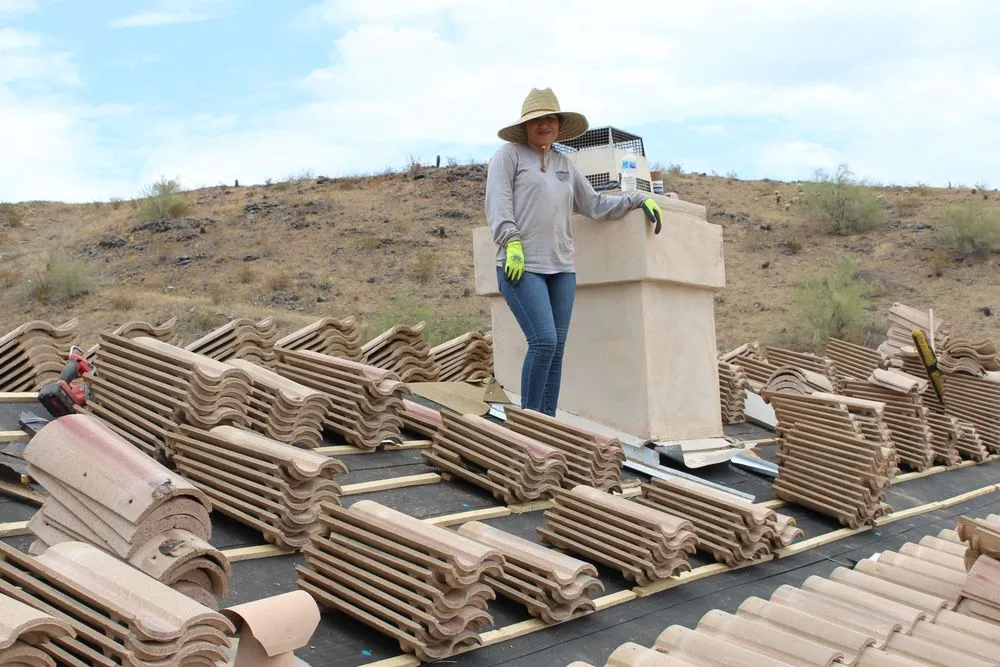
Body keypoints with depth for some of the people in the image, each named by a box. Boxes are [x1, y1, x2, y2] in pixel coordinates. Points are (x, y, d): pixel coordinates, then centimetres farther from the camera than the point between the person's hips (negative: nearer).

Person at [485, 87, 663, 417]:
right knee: (544, 341, -18)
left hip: (561, 267, 6)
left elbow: (594, 204, 27)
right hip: (521, 266, -6)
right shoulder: (509, 155, 5)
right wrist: (512, 242, -18)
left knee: (556, 349, 3)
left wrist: (639, 199, 23)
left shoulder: (564, 164, 22)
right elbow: (498, 204, -6)